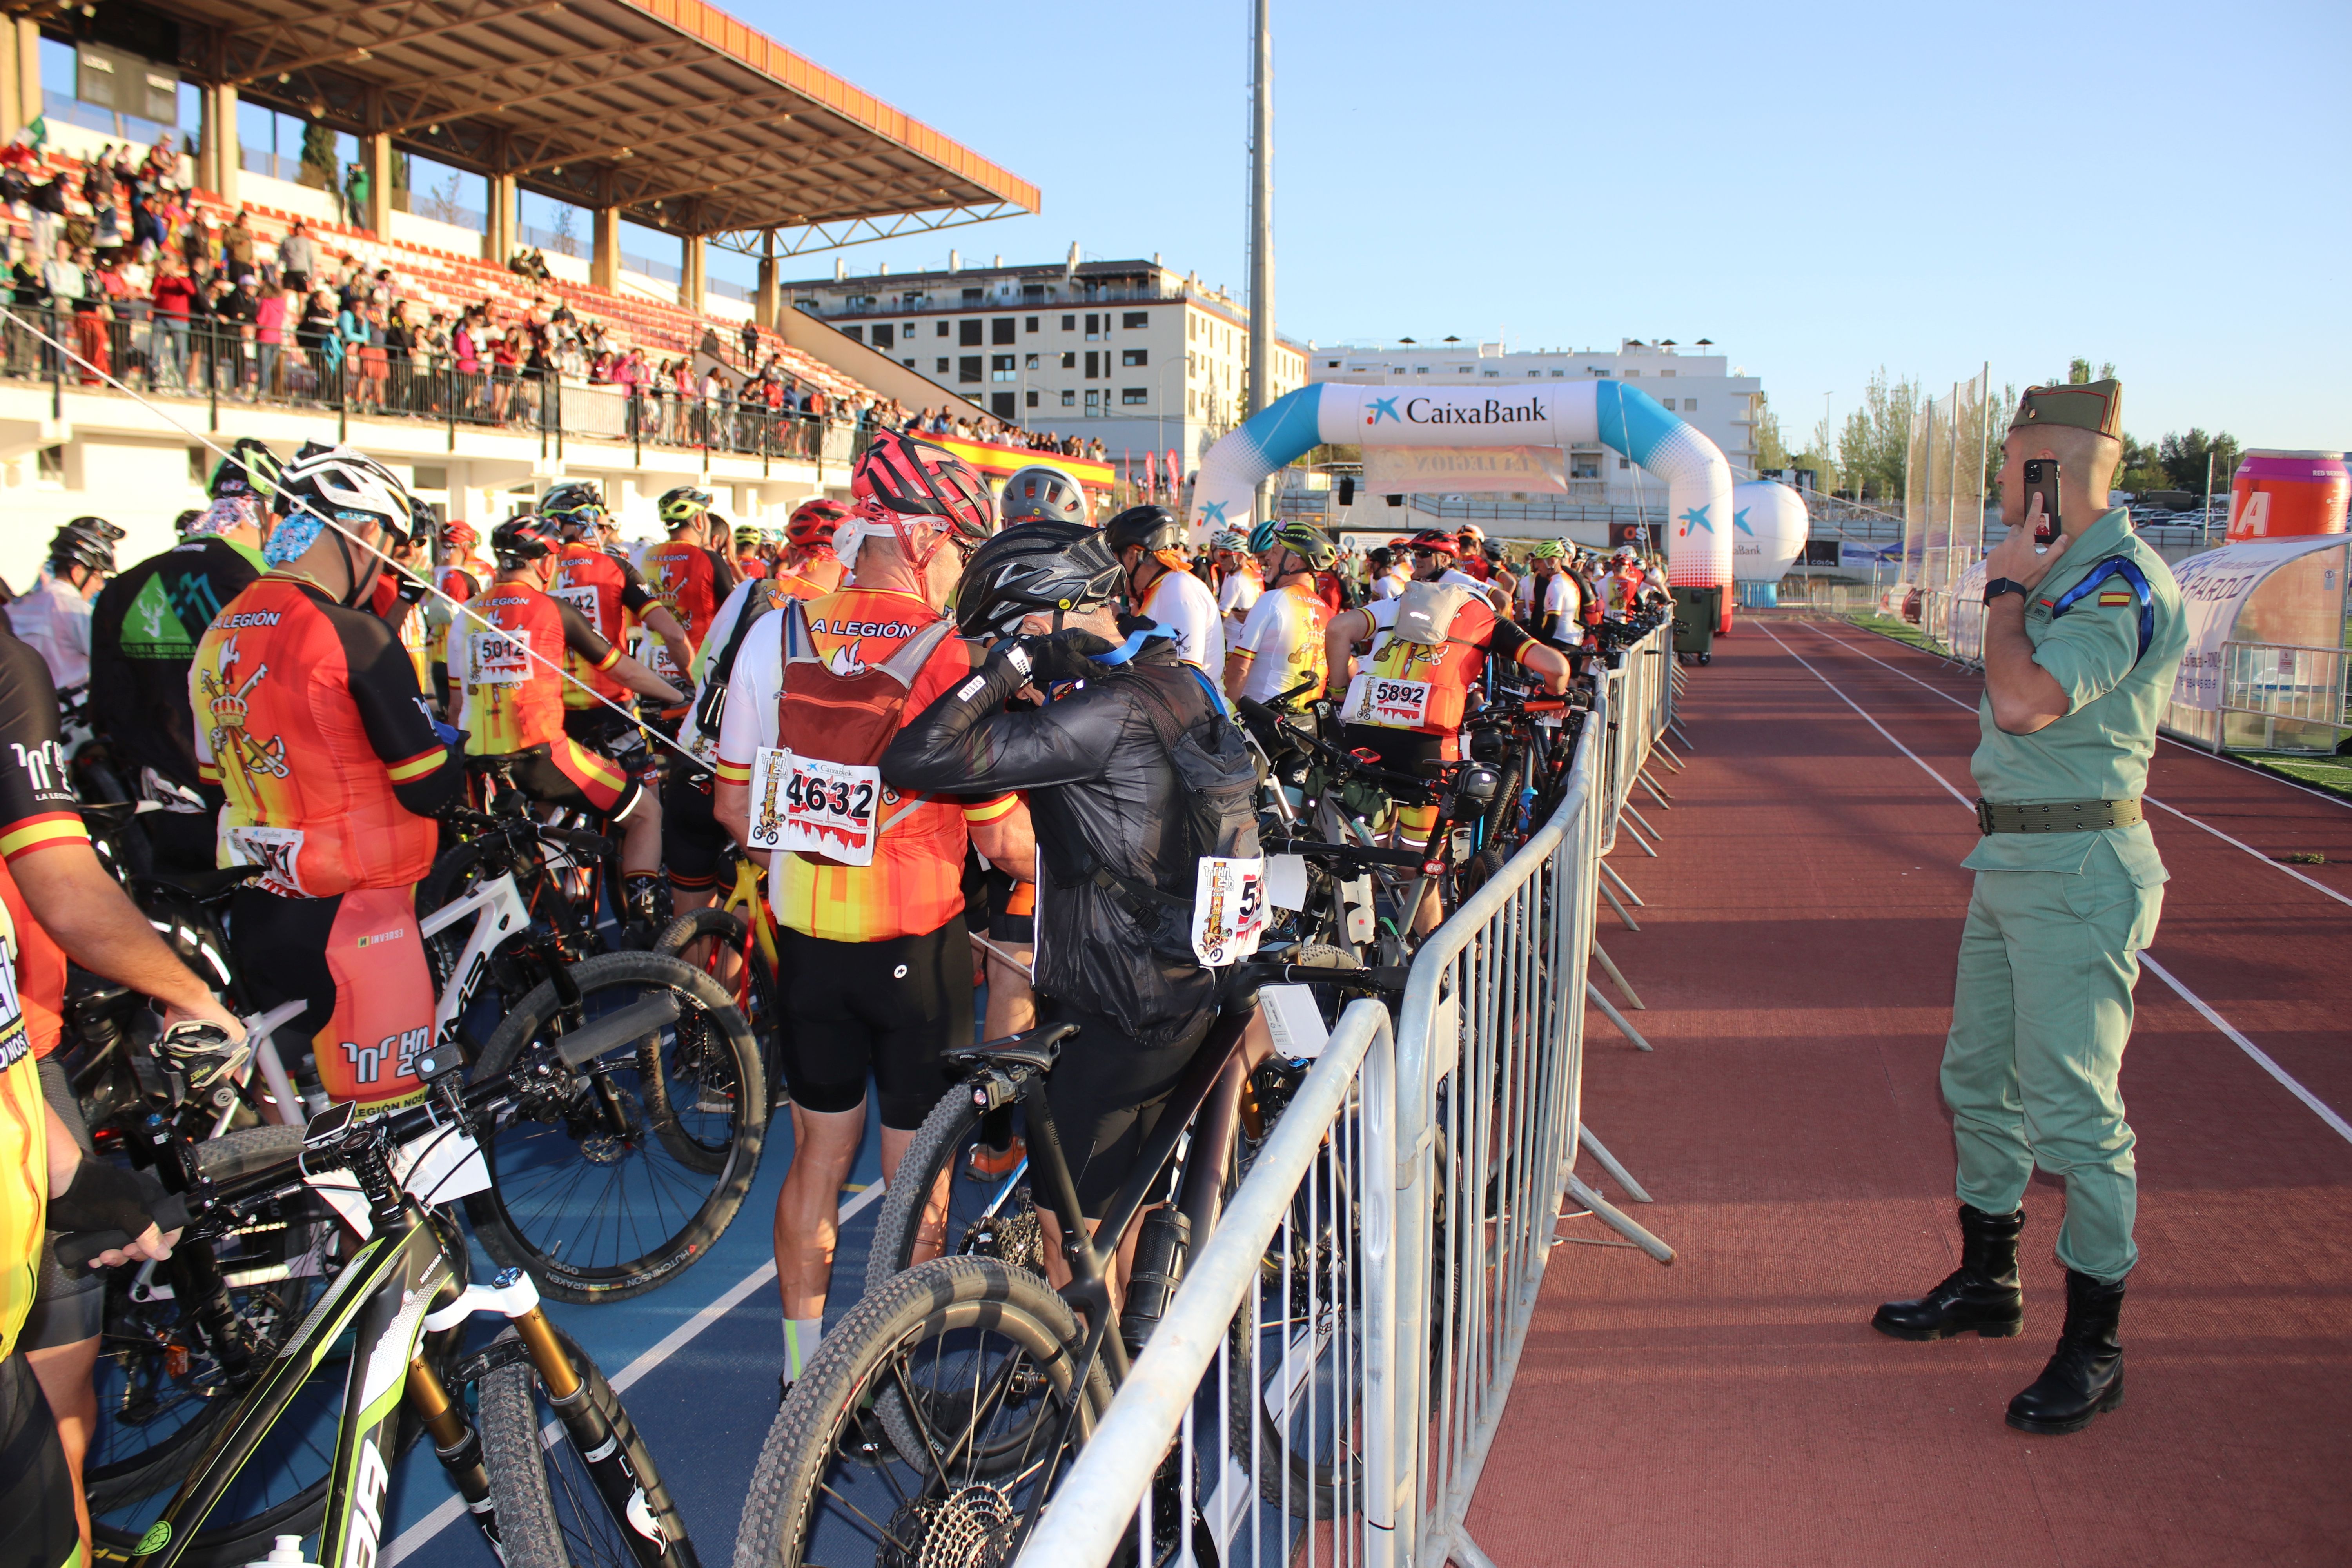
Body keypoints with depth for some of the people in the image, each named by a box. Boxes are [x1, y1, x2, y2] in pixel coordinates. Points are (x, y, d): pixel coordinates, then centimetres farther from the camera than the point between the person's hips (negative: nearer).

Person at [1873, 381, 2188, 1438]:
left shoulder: (2124, 584, -16)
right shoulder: (2058, 572, 13)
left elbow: (2025, 702, -27)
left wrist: (2007, 590, -16)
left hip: (2079, 873, -10)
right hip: (2011, 860, 10)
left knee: (2070, 1106, -5)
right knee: (1978, 1077, 18)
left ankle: (2094, 1344, 9)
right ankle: (1987, 1282, 34)